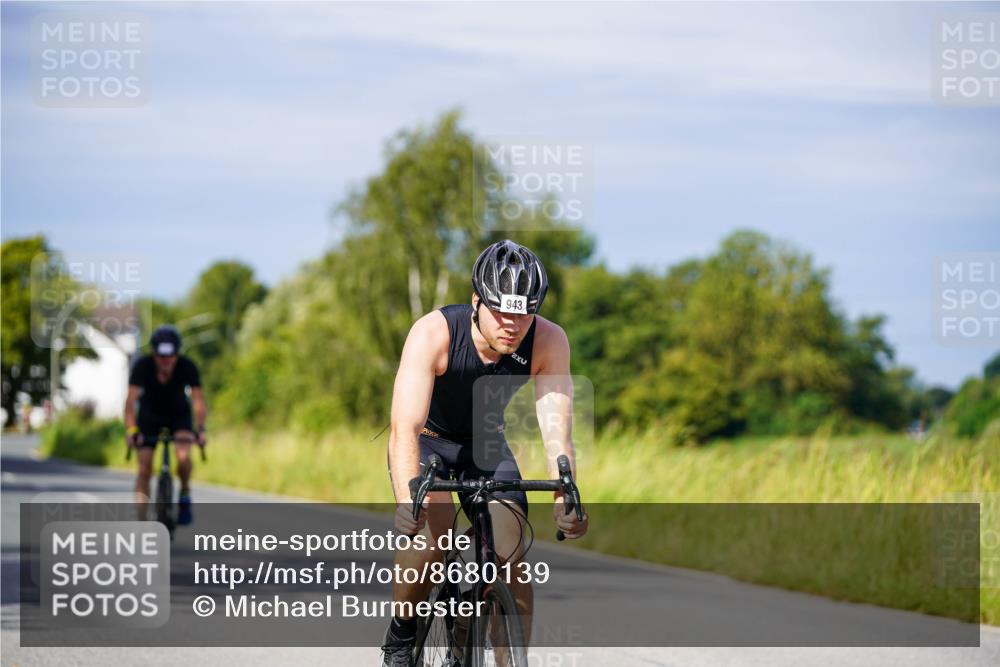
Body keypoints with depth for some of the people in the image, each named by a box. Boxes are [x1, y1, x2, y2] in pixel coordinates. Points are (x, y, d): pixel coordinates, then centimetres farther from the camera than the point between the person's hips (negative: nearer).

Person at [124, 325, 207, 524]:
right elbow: (131, 399, -34)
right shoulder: (142, 366, -27)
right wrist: (131, 430, -48)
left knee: (183, 457, -27)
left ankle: (185, 494, 0)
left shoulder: (187, 367, -26)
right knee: (144, 469, -9)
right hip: (149, 416, 1)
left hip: (179, 416, -1)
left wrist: (200, 430, -48)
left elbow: (198, 399, -34)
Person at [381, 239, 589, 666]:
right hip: (428, 441, -3)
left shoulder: (548, 342, -25)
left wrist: (566, 499, -47)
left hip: (486, 444, 3)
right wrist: (407, 500, -56)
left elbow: (556, 431, -30)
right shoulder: (433, 334, -33)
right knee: (430, 532, -28)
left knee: (511, 554, -15)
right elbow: (404, 429, -40)